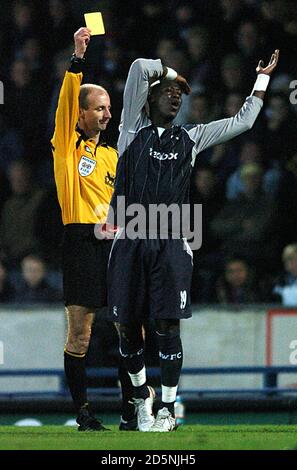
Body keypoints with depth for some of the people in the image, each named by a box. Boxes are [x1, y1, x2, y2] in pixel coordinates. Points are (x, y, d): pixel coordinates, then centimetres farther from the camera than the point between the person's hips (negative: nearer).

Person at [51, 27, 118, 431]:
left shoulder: (112, 155, 21)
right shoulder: (67, 145, 6)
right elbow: (67, 99, -8)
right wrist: (78, 57, -16)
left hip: (114, 242, 5)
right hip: (81, 242, -5)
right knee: (80, 333, -4)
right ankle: (82, 410, 3)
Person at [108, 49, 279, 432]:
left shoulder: (190, 138, 14)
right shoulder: (134, 129, 7)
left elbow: (243, 121, 21)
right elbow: (140, 68, -2)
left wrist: (263, 78, 25)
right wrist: (172, 73, 13)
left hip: (170, 244, 1)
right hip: (129, 241, -1)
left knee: (167, 326, -6)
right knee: (127, 326, 3)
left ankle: (167, 408, 3)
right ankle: (142, 395, 25)